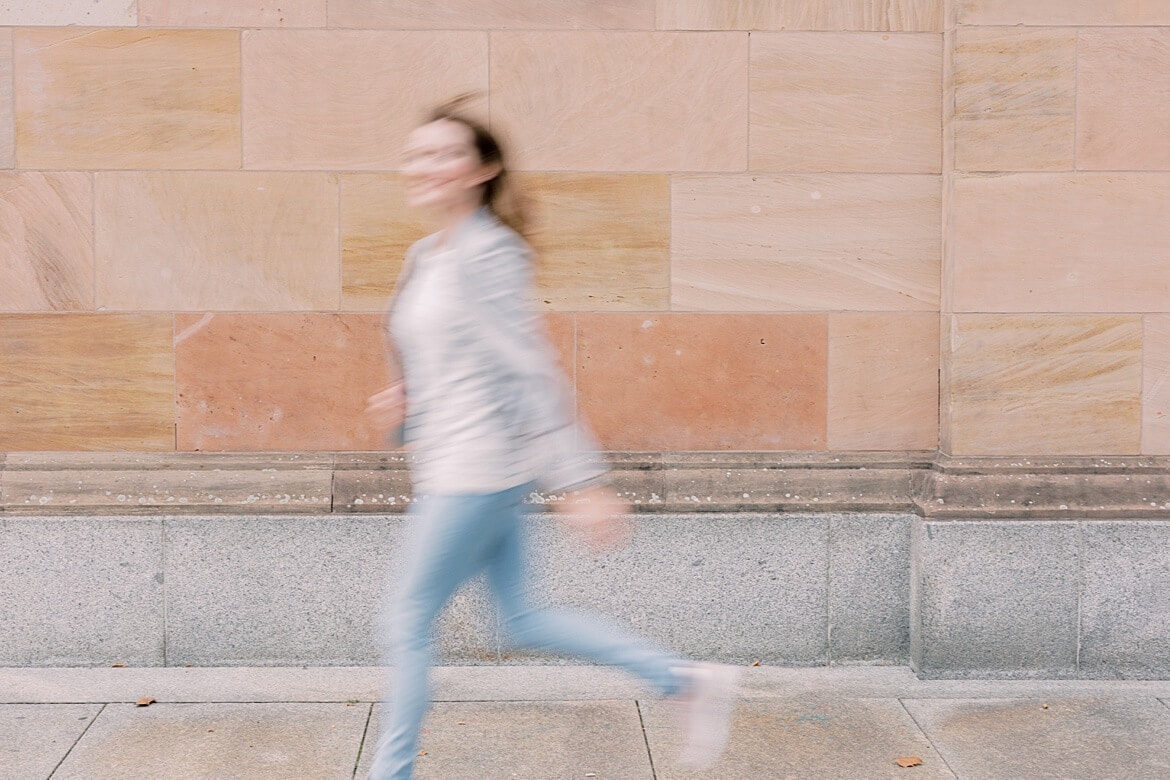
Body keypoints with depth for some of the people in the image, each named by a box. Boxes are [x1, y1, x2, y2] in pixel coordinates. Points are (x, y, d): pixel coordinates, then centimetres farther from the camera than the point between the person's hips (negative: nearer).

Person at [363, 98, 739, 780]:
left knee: (409, 623, 2)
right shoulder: (427, 257, 12)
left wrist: (580, 483, -22)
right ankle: (689, 679, 22)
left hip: (477, 470, -10)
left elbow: (531, 370, -20)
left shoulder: (486, 255, -15)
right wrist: (407, 403, 5)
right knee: (521, 619, 15)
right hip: (457, 470, 10)